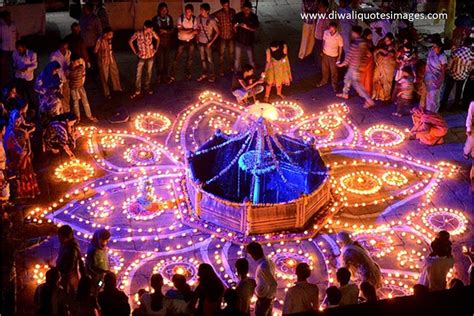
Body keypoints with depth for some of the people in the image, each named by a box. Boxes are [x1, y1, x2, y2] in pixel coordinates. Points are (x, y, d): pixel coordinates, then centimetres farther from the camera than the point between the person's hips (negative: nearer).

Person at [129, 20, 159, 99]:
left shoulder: (152, 33, -8)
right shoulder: (138, 34, -17)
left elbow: (158, 39, 11)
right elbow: (130, 41, -4)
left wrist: (156, 49, 8)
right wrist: (135, 52, -3)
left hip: (150, 56, 3)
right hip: (141, 57, -3)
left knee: (148, 73, 13)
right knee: (138, 74, -1)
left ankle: (147, 88, 30)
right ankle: (137, 91, 9)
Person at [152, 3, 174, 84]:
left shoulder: (169, 18, 4)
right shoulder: (155, 19, -6)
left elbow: (172, 30, 2)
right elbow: (154, 31, -4)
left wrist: (165, 31, -15)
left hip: (167, 42, 3)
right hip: (159, 42, -3)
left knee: (166, 59, 7)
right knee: (160, 59, -7)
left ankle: (166, 76, 18)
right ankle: (159, 77, 4)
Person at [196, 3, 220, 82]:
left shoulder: (212, 20, -18)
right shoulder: (198, 18, -5)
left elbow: (217, 32, -11)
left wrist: (211, 42, -15)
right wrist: (197, 38, 4)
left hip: (208, 42, -4)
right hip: (200, 42, 4)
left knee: (209, 59, 2)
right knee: (203, 59, 14)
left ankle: (212, 75, 15)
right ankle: (204, 74, 26)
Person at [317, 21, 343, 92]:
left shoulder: (339, 37, -25)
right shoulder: (326, 32, -15)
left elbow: (340, 47, -12)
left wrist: (339, 57, -9)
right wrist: (322, 51, 7)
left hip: (333, 56, -4)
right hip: (325, 54, 4)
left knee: (333, 71, 12)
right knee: (325, 69, 22)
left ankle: (334, 85, 31)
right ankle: (324, 81, 45)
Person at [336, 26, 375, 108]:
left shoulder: (355, 44, -25)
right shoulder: (364, 43, -1)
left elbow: (349, 56, -19)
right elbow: (367, 54, 7)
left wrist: (342, 64, -5)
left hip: (354, 67, -9)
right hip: (360, 65, 9)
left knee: (357, 84, -3)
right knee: (347, 78, 27)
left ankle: (369, 100, -6)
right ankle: (345, 94, 45)